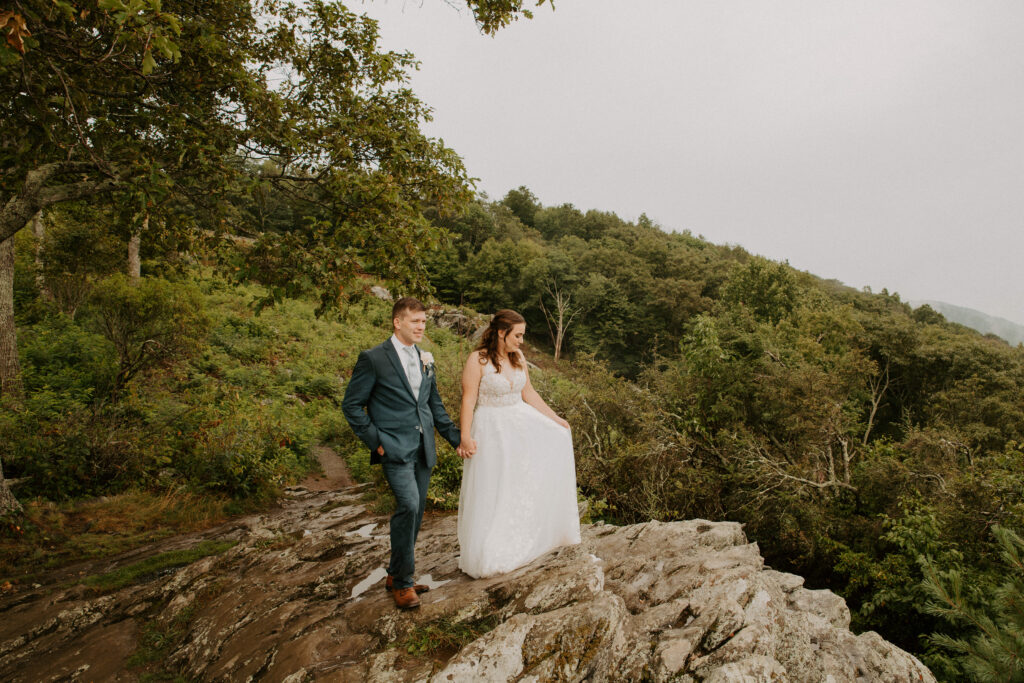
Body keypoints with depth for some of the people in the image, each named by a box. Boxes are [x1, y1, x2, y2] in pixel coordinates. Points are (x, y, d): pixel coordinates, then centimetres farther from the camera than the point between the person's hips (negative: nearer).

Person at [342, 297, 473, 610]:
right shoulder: (373, 358, -6)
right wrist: (376, 441, -9)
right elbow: (351, 406, -4)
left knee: (415, 513, 11)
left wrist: (456, 438, 13)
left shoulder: (425, 360, 12)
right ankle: (401, 581, -1)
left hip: (423, 450, 7)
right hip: (395, 449, -6)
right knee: (408, 505, -19)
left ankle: (397, 575, 28)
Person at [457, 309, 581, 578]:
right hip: (491, 430, -6)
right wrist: (465, 438, -24)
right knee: (490, 492, 1)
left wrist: (555, 418, 8)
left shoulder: (518, 356, 3)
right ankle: (485, 553, 20)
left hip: (520, 422, 6)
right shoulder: (477, 360, -15)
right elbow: (468, 400, -16)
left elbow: (529, 393, 9)